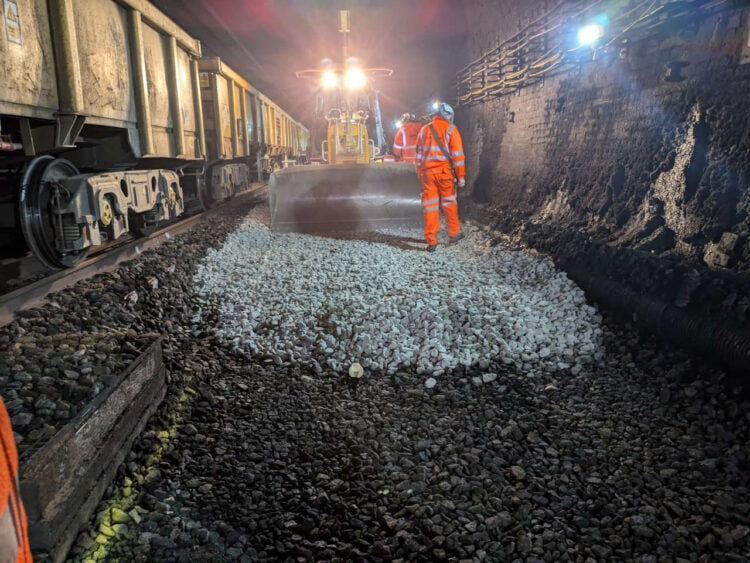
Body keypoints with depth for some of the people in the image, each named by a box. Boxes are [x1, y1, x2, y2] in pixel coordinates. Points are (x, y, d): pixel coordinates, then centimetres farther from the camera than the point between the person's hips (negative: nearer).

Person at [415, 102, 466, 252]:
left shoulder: (424, 130, 11)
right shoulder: (450, 129, -1)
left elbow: (419, 154, 12)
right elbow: (457, 155, -6)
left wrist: (420, 174, 18)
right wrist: (461, 176, -3)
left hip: (427, 172, 3)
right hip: (444, 171, -2)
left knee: (430, 206, 4)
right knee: (449, 202, 15)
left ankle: (431, 242, 3)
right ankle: (454, 233, 24)